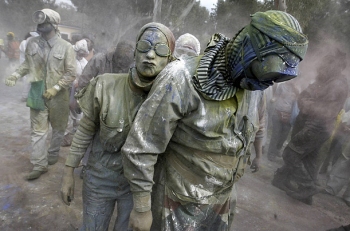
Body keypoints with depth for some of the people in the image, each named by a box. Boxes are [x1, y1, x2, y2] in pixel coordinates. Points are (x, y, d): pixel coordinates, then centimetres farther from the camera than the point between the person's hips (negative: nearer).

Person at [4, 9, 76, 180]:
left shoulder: (66, 47, -9)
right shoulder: (31, 44, 1)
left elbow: (71, 73, -10)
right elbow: (27, 63, 15)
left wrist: (56, 88, -16)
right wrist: (15, 75, -1)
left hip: (58, 96, -2)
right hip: (37, 95, 2)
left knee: (58, 129, 14)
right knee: (38, 131, 4)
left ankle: (53, 155, 36)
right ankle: (39, 165, 13)